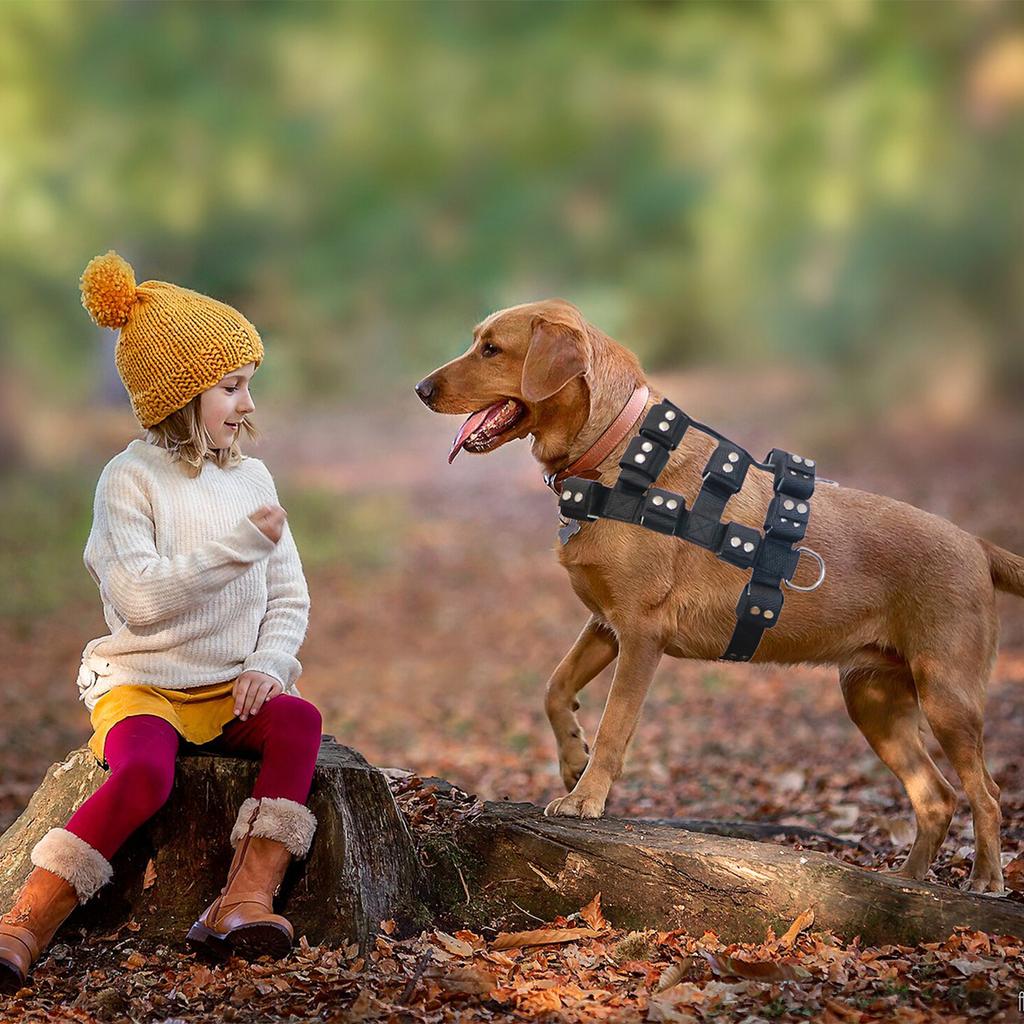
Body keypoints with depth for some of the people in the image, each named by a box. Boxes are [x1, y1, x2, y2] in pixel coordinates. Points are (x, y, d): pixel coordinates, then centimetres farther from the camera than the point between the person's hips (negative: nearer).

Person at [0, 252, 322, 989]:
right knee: (144, 774, -34)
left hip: (233, 687, 4)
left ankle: (246, 902, -36)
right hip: (143, 683, -4)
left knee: (299, 720, -28)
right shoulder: (132, 479, -7)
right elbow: (142, 600, -19)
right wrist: (240, 545, -22)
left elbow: (289, 597, 10)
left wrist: (268, 663, -9)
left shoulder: (251, 478, 9)